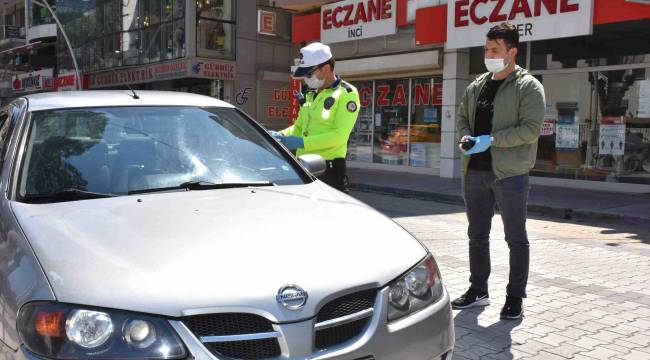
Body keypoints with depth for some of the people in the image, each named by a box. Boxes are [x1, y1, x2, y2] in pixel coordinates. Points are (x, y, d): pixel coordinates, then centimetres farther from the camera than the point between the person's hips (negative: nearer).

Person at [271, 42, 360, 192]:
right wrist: (281, 135, 3)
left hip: (328, 168, -7)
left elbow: (339, 136, -16)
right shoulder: (310, 95, 18)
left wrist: (302, 142, -19)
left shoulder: (347, 94, -6)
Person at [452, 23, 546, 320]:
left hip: (509, 173, -6)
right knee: (477, 234, 13)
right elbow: (462, 118, 19)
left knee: (515, 237, 3)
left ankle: (515, 297, 14)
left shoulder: (528, 87, -5)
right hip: (475, 171, 6)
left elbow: (531, 128, -14)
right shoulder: (476, 86, 14)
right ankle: (478, 290, 27)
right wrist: (465, 137, -3)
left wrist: (491, 140, -20)